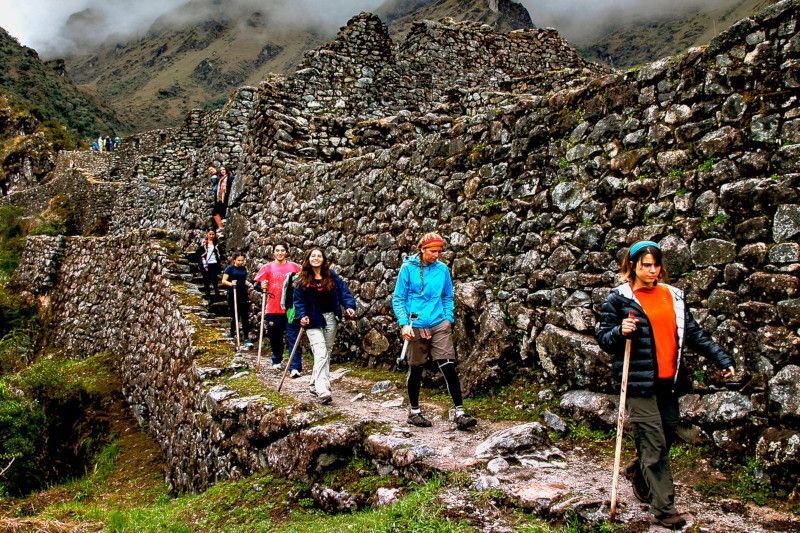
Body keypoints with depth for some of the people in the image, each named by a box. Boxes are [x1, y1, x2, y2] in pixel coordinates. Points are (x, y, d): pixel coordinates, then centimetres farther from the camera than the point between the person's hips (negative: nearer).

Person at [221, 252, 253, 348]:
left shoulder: (244, 268, 11)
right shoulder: (230, 268, -3)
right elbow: (223, 281, -6)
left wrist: (248, 284, 4)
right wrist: (231, 283, -25)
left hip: (243, 294, 4)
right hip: (233, 294, -4)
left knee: (245, 317, -2)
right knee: (234, 316, 6)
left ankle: (246, 339, -2)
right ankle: (232, 332, 32)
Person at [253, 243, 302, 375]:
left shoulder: (294, 267, 4)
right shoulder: (267, 268, 5)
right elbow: (258, 284, 7)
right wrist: (262, 286, -14)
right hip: (273, 309, 2)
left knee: (293, 338, -8)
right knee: (275, 337, 13)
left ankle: (295, 368, -11)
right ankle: (277, 361, 36)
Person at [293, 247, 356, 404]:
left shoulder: (332, 276, 4)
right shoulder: (302, 280, -1)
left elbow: (343, 291, 0)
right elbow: (299, 301, 0)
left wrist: (349, 306, -15)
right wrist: (302, 316, -14)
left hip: (330, 319, 4)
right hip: (313, 321, -4)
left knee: (327, 354, 11)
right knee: (321, 354, -17)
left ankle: (315, 386, 24)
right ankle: (322, 391, -24)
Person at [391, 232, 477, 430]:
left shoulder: (442, 269, 6)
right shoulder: (408, 268, -2)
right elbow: (398, 299, 0)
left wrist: (449, 320, 7)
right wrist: (404, 323, -11)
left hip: (440, 325, 2)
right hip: (416, 326, -2)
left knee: (449, 367, -7)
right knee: (416, 370, 8)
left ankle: (458, 412, -3)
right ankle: (414, 411, 25)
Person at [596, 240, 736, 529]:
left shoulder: (674, 296, 10)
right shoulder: (618, 298, -4)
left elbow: (693, 333, 14)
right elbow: (603, 338, -3)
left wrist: (721, 358, 7)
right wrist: (621, 332, -23)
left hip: (668, 380, 6)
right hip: (640, 382, -6)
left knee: (668, 434, 15)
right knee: (654, 444, -5)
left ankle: (637, 471, 42)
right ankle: (664, 508, 5)